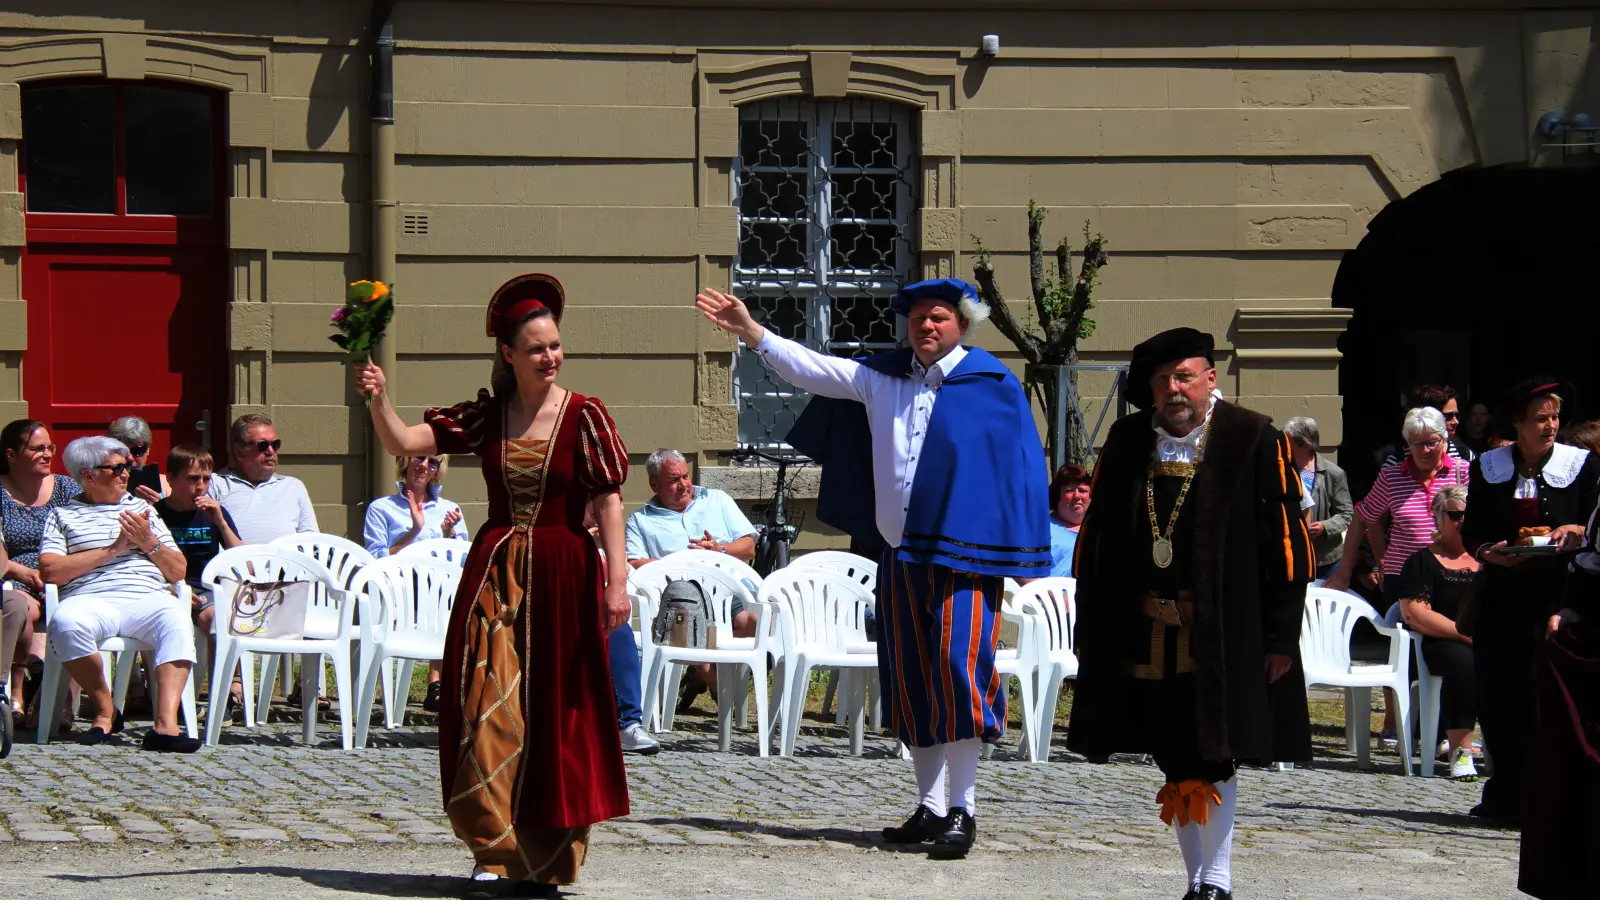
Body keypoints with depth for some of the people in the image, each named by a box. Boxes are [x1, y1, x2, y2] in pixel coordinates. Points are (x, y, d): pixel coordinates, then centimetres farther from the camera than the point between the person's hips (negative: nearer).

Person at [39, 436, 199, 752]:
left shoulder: (142, 509, 27)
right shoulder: (63, 515, 17)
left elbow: (177, 572, 23)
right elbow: (50, 572, -1)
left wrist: (149, 542, 3)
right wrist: (112, 549, -1)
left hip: (148, 599, 2)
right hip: (92, 601, -2)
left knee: (177, 621, -33)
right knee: (66, 622, -37)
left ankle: (166, 723, -46)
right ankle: (106, 711, -16)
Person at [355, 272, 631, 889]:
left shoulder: (584, 416, -3)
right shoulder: (485, 417, 5)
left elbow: (608, 501, -6)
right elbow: (403, 442, 0)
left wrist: (617, 578, -13)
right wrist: (378, 399, -19)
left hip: (563, 573, -2)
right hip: (494, 571, 2)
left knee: (556, 712, 2)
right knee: (488, 706, -4)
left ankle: (548, 856, 14)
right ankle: (496, 848, 6)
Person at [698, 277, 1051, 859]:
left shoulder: (993, 385, -2)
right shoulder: (883, 377, 12)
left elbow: (1023, 468, -2)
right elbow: (812, 370, 16)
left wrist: (1026, 559, -4)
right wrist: (752, 333, 6)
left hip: (965, 555, -6)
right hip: (902, 557, 6)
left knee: (958, 669, -12)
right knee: (911, 681, 7)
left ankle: (963, 810, -5)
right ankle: (930, 808, 15)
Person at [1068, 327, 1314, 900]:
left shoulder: (1255, 442, -3)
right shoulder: (1126, 443, 8)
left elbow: (1287, 543, -4)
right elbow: (1095, 539, 12)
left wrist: (1281, 637, -8)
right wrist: (1090, 631, 9)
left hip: (1222, 637, -4)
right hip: (1143, 635, 4)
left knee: (1212, 760, -6)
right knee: (1176, 764, 8)